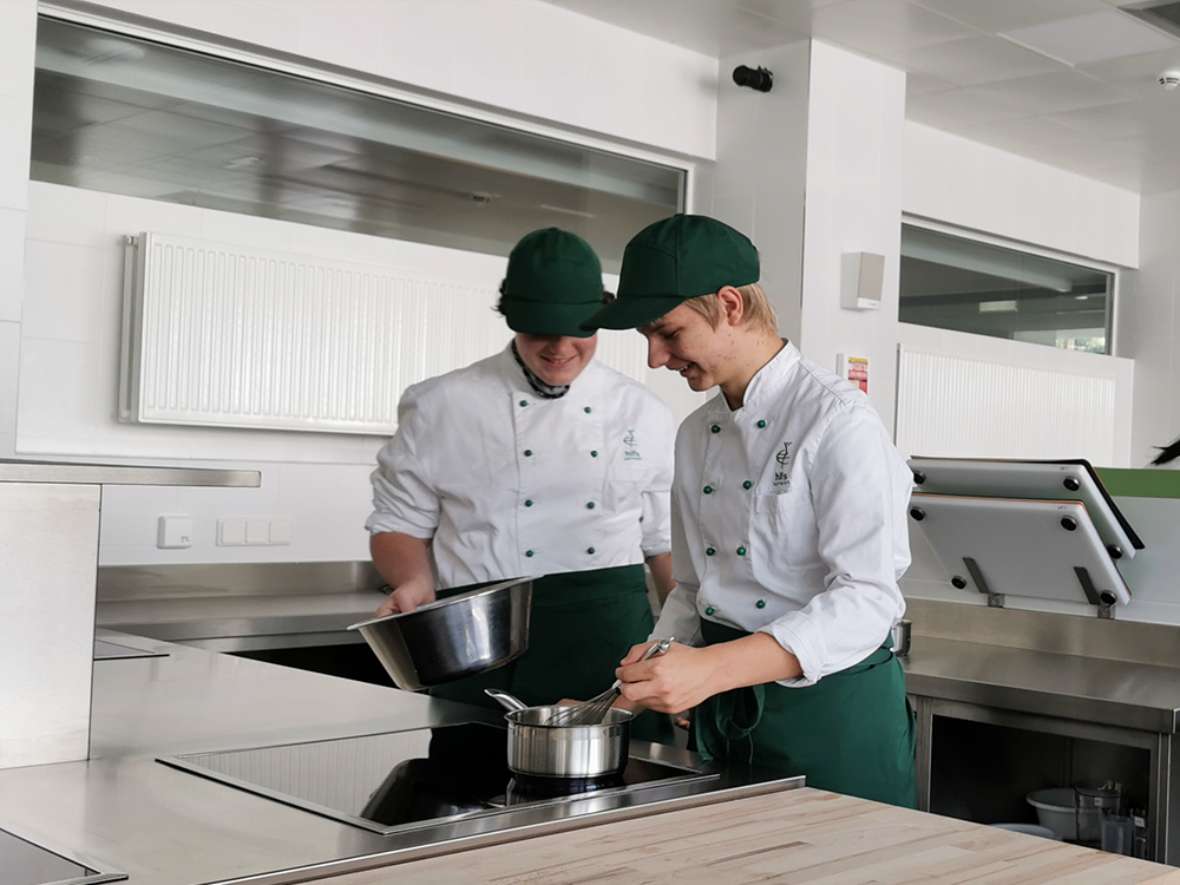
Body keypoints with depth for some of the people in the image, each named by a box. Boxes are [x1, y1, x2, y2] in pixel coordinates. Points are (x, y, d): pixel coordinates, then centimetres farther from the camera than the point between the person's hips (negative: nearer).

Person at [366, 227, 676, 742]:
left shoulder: (644, 414, 9)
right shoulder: (442, 406, 2)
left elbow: (667, 543, 14)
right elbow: (400, 524, 8)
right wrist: (414, 583, -12)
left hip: (615, 641, 2)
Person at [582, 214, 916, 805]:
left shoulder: (836, 418, -14)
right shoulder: (697, 434, 10)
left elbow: (867, 598, -23)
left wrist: (710, 669, -31)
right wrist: (654, 668, -3)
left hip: (830, 703, -7)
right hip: (722, 708, 7)